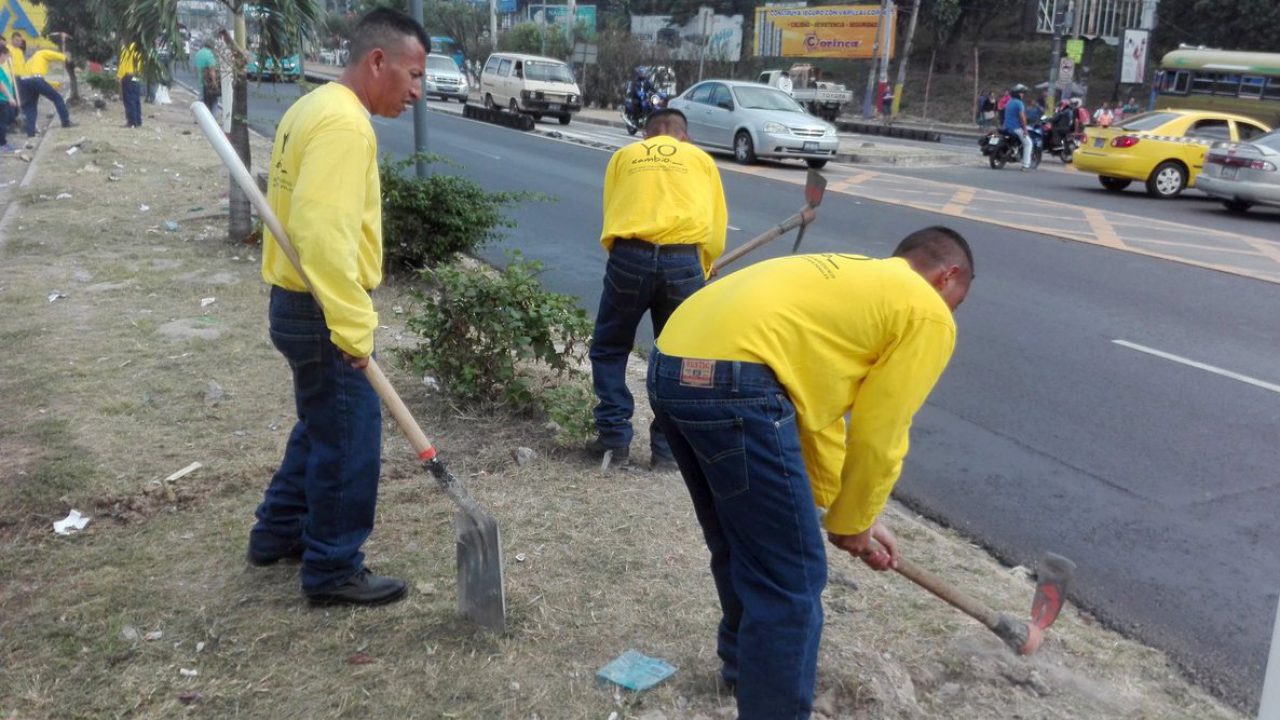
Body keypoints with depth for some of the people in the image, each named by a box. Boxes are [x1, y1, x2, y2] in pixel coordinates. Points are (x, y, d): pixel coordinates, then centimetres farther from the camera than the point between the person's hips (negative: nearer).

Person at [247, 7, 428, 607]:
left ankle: (278, 534, 37)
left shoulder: (315, 107, 13)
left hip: (299, 304, 10)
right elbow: (324, 234, -31)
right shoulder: (344, 123, -21)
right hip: (319, 313, -10)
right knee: (350, 438, 1)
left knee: (323, 426, 23)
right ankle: (334, 571, 15)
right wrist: (353, 327, -27)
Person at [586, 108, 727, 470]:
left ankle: (614, 437, 17)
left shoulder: (624, 155, 24)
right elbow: (716, 232, 15)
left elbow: (610, 216, 16)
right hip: (684, 262, 0)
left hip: (629, 257, 0)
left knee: (608, 349, 20)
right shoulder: (702, 159, 22)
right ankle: (668, 448, 18)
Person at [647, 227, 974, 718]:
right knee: (791, 581, 3)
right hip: (732, 383, -10)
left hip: (669, 366, 10)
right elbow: (877, 439, 7)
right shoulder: (929, 314, 8)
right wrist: (851, 523, 23)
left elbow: (815, 402, 32)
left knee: (743, 548, 29)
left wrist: (840, 508, 35)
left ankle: (743, 660, 49)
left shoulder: (852, 280, 32)